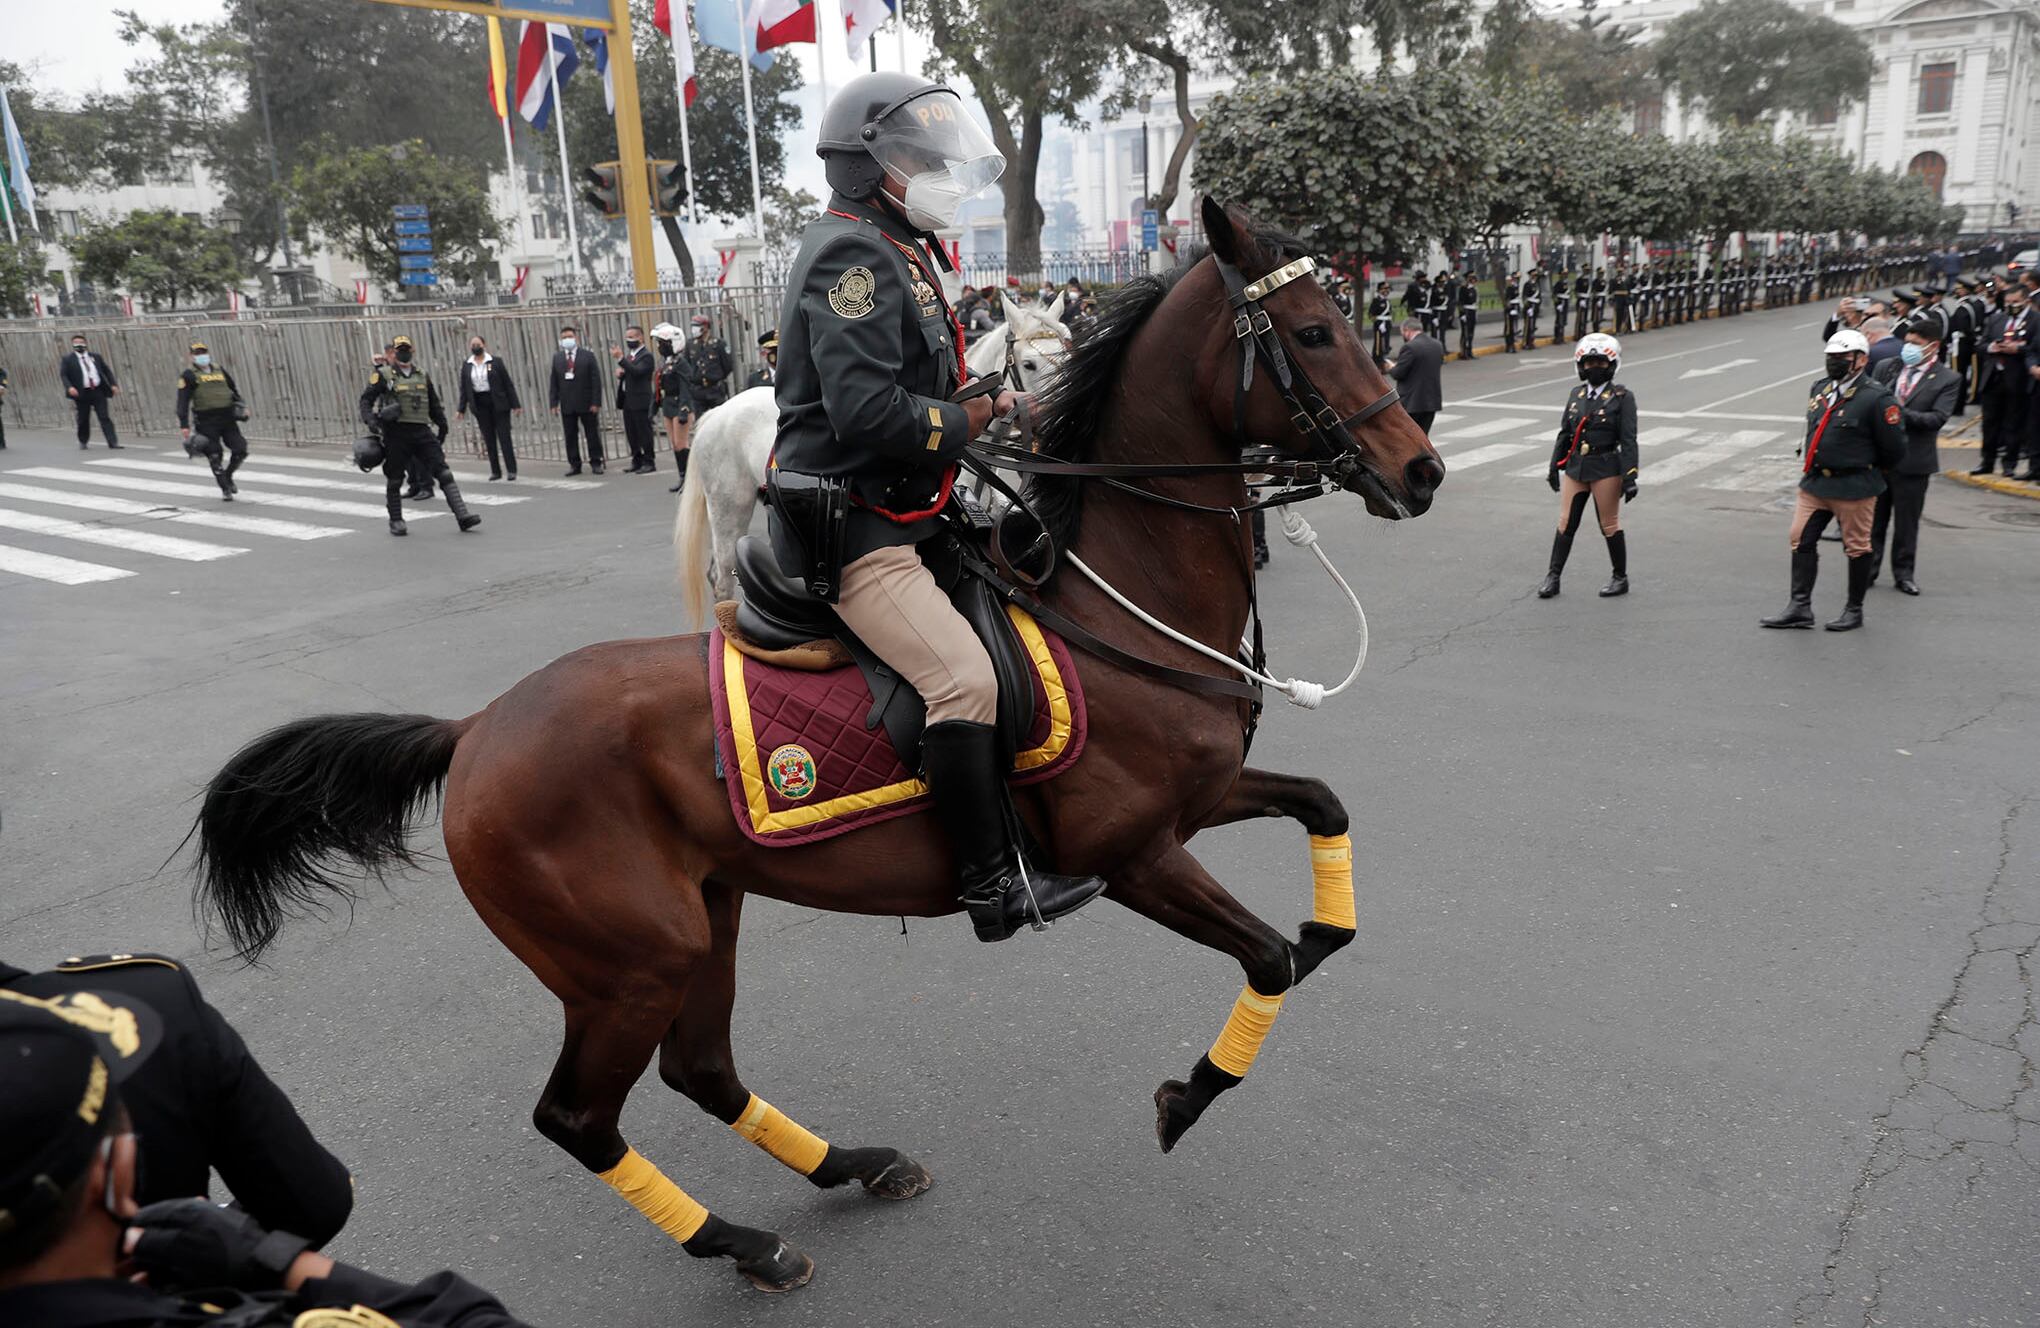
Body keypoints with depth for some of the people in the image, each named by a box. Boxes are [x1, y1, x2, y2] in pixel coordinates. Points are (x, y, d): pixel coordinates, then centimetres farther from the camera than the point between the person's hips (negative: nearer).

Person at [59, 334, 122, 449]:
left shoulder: (96, 356, 12)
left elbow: (107, 370, 14)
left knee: (105, 417, -7)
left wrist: (113, 384, 2)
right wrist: (69, 387, -18)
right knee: (83, 420, 7)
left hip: (98, 391, 1)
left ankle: (113, 443, -13)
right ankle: (83, 442, 25)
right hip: (82, 393, -1)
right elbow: (64, 375, -1)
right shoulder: (68, 360, 4)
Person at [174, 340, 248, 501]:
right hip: (207, 422, -4)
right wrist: (184, 425, -13)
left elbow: (233, 389, 28)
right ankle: (225, 489, 9)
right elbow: (183, 401, -7)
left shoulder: (219, 370, 15)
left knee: (240, 450, -1)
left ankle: (227, 476, 25)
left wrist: (240, 406, 14)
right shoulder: (189, 375, -1)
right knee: (214, 456, -2)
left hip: (227, 418, 4)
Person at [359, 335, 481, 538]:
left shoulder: (423, 376, 14)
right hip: (396, 433, -3)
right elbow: (366, 398, 0)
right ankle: (396, 521, 21)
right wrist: (370, 418, -17)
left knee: (443, 472, -8)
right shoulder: (384, 375, 1)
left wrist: (442, 426, 18)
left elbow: (435, 404, 21)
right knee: (394, 480, 6)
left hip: (422, 432, 3)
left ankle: (463, 515, -15)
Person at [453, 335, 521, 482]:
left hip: (498, 404, -3)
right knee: (489, 439, 5)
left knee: (504, 436, -4)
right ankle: (495, 471, 9)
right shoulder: (466, 366, 8)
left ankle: (511, 470, -2)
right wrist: (461, 409, 5)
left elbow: (508, 384, -1)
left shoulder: (495, 362, 0)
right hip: (480, 405, 3)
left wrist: (515, 404, -6)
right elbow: (464, 389, 10)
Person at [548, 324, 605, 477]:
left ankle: (595, 463, 12)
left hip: (586, 404, -2)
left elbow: (595, 381, -4)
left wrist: (596, 402, -10)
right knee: (570, 437, 5)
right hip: (567, 405, 2)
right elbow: (553, 382, 7)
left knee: (592, 434, 3)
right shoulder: (557, 357, 7)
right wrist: (554, 403, -2)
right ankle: (574, 465, 12)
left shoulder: (588, 355, 0)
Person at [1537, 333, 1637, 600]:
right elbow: (1564, 433, 15)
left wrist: (1630, 476, -15)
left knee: (1610, 525, 5)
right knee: (1566, 523, 6)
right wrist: (1554, 467, 16)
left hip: (1606, 469, -4)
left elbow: (1628, 440, -9)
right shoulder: (1576, 394, 9)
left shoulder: (1622, 397, -5)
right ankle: (1553, 577, 12)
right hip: (1575, 468, 4)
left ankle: (1620, 578, 19)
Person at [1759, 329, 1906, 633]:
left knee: (1857, 548, 7)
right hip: (1814, 482, 7)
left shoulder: (1876, 397, -15)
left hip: (1854, 488, -6)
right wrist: (1812, 464, 17)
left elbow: (1894, 450, -10)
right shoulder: (1820, 388, 7)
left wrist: (1867, 470, 4)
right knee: (1801, 541, 3)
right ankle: (1800, 607, 7)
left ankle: (1855, 610, 17)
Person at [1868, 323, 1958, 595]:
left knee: (1907, 522, 7)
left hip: (1913, 461, -2)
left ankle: (1903, 574, 18)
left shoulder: (1948, 379, -3)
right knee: (1873, 517, 9)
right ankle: (1867, 570, 18)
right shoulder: (1886, 368, 6)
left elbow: (1937, 418, -14)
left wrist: (1901, 414, -24)